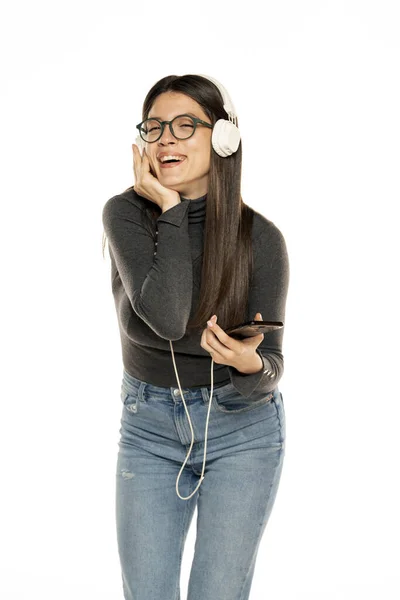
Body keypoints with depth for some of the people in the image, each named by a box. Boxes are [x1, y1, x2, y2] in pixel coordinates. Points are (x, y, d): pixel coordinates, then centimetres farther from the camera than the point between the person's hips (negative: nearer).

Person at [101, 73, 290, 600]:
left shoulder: (260, 237, -15)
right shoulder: (125, 213, -12)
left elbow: (270, 368, -12)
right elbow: (166, 318, -27)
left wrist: (251, 365, -35)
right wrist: (172, 210, -26)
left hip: (242, 427, -1)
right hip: (148, 424, 2)